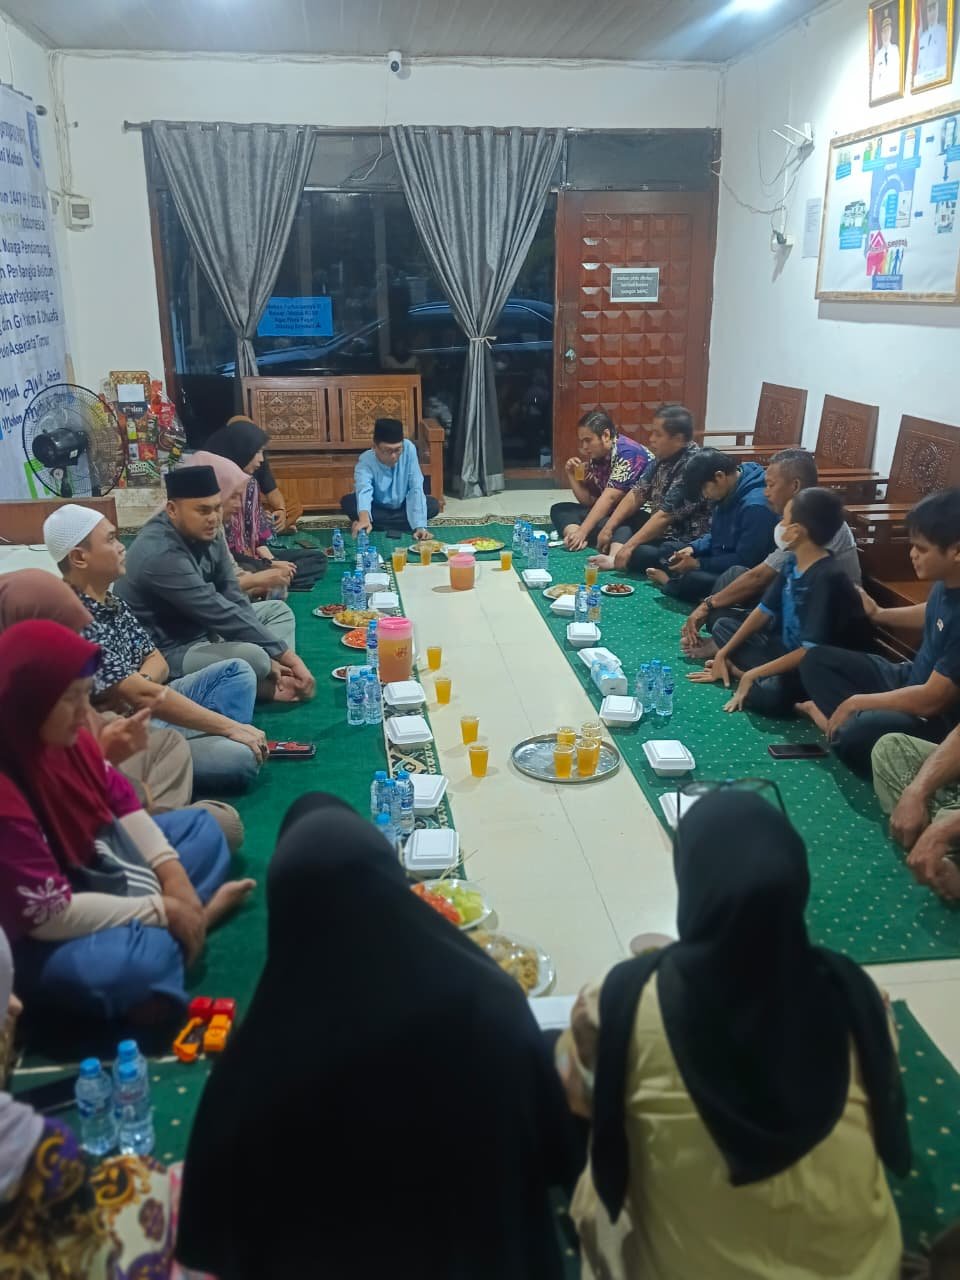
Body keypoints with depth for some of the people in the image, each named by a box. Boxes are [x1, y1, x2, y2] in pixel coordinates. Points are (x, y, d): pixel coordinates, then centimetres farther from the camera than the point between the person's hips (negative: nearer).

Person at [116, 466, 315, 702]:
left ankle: (270, 680, -11)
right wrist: (285, 654, -24)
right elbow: (220, 612, -29)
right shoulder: (160, 555, -29)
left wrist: (271, 656, -10)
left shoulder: (205, 534, -2)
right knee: (252, 657, -33)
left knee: (278, 610, 11)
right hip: (168, 652, -10)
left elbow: (233, 599, -1)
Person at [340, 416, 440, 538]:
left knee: (433, 505, -26)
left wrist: (420, 526, -38)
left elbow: (416, 488, -27)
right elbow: (363, 490, -51)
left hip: (403, 506, 3)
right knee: (347, 502, -29)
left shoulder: (409, 449, -26)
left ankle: (378, 524, -20)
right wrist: (364, 518, -73)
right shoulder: (365, 461, -30)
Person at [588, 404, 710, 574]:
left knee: (639, 555, -35)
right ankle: (614, 557, -16)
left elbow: (665, 515, -25)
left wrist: (629, 547, -23)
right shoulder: (662, 457, 5)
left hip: (686, 541, -10)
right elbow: (637, 493, 9)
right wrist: (608, 528, 1)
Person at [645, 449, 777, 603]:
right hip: (720, 563, 10)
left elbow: (745, 562, -25)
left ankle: (670, 581, -3)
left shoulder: (755, 505, -26)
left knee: (690, 581, -31)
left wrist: (698, 564, -20)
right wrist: (693, 548, 0)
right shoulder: (726, 494, 4)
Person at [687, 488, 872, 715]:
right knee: (723, 626, 11)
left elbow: (813, 650, -28)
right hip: (787, 648, 9)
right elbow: (765, 610, 9)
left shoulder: (827, 578, -26)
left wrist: (753, 674, -25)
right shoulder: (793, 562, 0)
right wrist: (723, 653, 6)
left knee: (771, 694, -39)